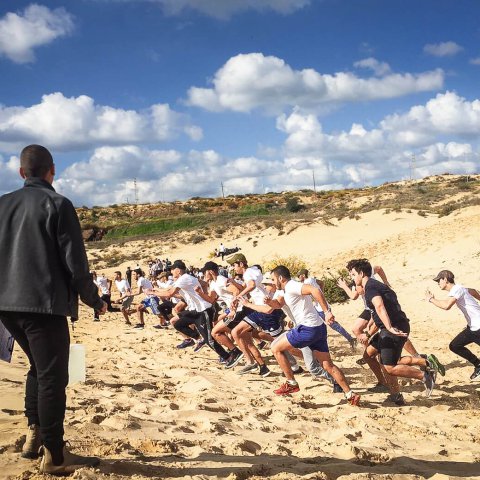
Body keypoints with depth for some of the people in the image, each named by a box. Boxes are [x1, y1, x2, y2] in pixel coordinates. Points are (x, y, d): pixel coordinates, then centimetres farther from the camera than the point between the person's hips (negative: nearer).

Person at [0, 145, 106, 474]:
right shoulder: (57, 205, -7)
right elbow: (75, 262, -10)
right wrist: (94, 301, 2)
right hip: (45, 303, -7)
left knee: (39, 367, 23)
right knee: (52, 377, 0)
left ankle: (35, 435, 22)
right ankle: (54, 456, 4)